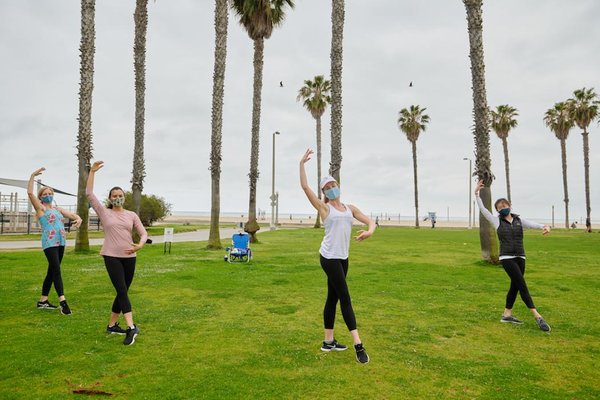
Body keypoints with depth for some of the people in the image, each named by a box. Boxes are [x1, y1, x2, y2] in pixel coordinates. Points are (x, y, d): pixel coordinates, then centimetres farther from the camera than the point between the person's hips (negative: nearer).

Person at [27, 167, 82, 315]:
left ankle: (43, 301, 22)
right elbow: (30, 193, -8)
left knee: (52, 271, 11)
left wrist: (78, 218, -14)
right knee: (56, 271, -13)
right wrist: (33, 175, -12)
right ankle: (62, 302, -16)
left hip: (61, 242, 7)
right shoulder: (40, 208, 3)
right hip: (49, 243, -6)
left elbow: (72, 215, 10)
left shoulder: (58, 209, 18)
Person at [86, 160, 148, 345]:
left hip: (129, 258, 4)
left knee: (122, 292, 10)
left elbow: (143, 233, 6)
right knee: (122, 290, -12)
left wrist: (139, 245, -16)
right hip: (111, 257, -4)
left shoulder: (132, 215, 9)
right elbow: (89, 193, -3)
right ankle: (131, 327, -18)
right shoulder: (104, 212, 3)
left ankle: (112, 325, 25)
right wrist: (92, 171, -6)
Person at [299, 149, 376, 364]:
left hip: (343, 257, 6)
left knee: (333, 298, 12)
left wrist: (369, 231, -14)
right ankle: (358, 345, -4)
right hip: (329, 257, -6)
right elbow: (305, 187, -11)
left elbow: (370, 221, 8)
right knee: (345, 299, -8)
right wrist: (302, 164, -13)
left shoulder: (350, 208, 12)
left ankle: (328, 341, 22)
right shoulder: (324, 207, -3)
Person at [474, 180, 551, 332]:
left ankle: (506, 315, 22)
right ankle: (537, 317, -7)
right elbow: (482, 209, -2)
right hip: (506, 258, -4)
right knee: (522, 285, -9)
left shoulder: (519, 220, 9)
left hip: (520, 258, 4)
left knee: (515, 286, 10)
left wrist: (544, 226, -32)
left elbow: (532, 224, -10)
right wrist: (477, 193, -10)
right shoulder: (497, 221, 3)